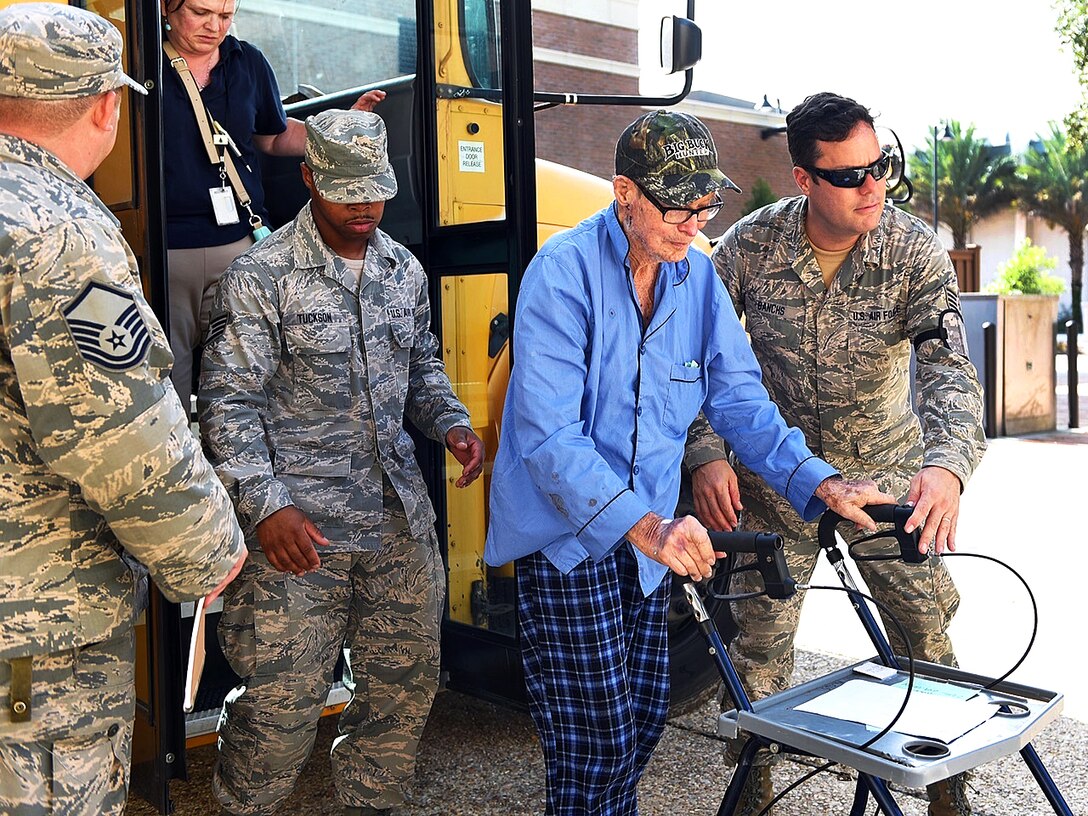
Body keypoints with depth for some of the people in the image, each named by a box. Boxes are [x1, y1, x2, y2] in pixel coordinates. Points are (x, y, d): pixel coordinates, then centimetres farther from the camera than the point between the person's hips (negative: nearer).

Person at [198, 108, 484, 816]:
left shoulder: (404, 269, 9)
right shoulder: (262, 276, -9)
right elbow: (228, 403, -10)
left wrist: (451, 421, 1)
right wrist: (266, 505, -21)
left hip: (400, 519, 6)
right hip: (300, 527, -5)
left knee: (409, 680, 15)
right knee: (284, 699, 1)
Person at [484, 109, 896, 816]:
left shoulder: (698, 277, 1)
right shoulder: (564, 272, -19)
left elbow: (740, 399, 4)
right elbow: (548, 433, -25)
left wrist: (819, 484, -10)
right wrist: (642, 525, -35)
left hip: (647, 535, 6)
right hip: (564, 533, -6)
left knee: (645, 717, 16)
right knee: (595, 743, -3)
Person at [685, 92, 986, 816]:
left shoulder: (917, 253, -17)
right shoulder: (749, 246, -15)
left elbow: (951, 370, -28)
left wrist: (947, 465, -47)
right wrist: (707, 455, -19)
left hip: (886, 470, 1)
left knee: (927, 627, 6)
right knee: (760, 635, 2)